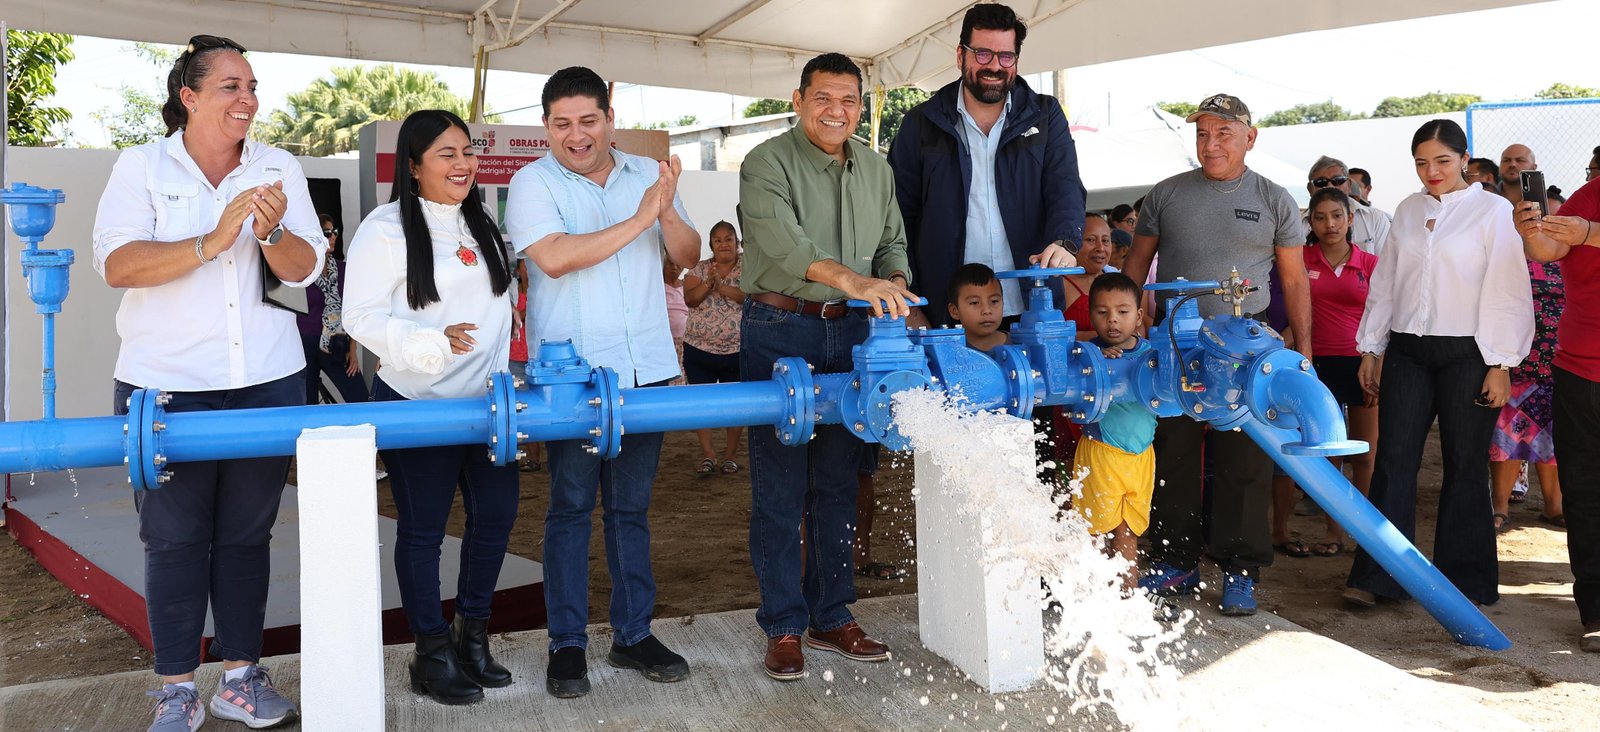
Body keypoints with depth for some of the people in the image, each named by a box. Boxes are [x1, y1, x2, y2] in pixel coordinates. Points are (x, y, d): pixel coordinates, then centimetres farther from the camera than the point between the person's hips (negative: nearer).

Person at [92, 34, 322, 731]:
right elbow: (117, 263, -13)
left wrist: (272, 231, -20)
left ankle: (241, 675, 21)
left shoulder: (280, 169, 7)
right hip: (166, 386, -2)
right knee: (173, 538, 3)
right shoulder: (142, 166, 0)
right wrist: (212, 241, -23)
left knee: (247, 534, 10)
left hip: (266, 381, 3)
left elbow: (305, 267, 1)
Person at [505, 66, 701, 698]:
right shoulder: (533, 183, -2)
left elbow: (688, 256, 7)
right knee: (571, 507, 2)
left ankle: (633, 634, 21)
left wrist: (667, 212, -13)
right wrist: (638, 220, -18)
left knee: (631, 506, 11)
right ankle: (567, 643, 12)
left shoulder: (648, 175, 11)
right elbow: (554, 257, -19)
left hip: (645, 369, 4)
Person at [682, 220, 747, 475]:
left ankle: (731, 454, 16)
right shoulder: (699, 269, 6)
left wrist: (721, 286, -25)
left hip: (737, 349, -1)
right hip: (699, 348, 2)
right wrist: (708, 284, -23)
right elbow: (690, 298, -7)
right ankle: (707, 454, 11)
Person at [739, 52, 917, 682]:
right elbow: (779, 238, -26)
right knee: (779, 487, -2)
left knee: (838, 483, 11)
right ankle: (783, 629, 9)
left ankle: (832, 619, 22)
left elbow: (892, 243, 18)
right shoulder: (767, 163, -9)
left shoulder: (876, 170, 12)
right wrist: (851, 279, -40)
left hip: (849, 331, 6)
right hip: (780, 330, -5)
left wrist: (893, 283, -6)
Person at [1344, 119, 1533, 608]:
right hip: (1407, 351, 4)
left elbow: (1507, 289, -5)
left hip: (1466, 353, -4)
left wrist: (1500, 364, -9)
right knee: (1394, 461, -2)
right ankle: (1377, 576, 1)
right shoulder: (1408, 211, 12)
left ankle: (1464, 581, 15)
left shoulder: (1492, 211, -1)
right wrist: (1370, 349, 12)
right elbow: (1385, 283, 15)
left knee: (1464, 466, 4)